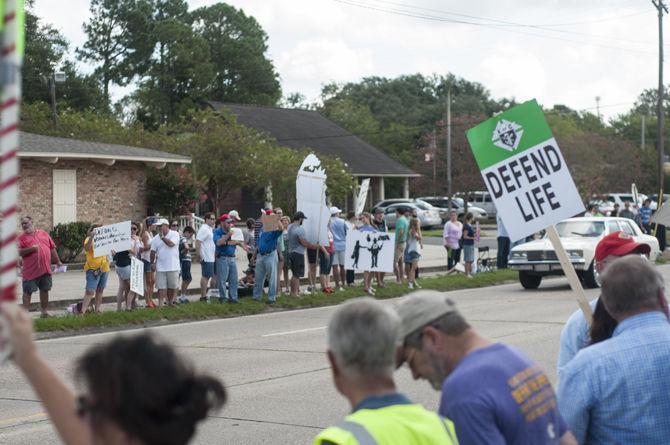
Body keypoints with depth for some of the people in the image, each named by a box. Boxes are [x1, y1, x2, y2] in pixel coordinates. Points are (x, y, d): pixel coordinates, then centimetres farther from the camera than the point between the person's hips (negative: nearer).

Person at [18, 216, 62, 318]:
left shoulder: (43, 234, 12)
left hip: (45, 269, 4)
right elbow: (18, 252, -11)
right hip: (30, 270, -4)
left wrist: (58, 261, 14)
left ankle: (44, 311, 21)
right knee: (27, 291, -2)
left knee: (44, 290, 11)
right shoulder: (21, 238, 0)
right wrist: (31, 249, -22)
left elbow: (52, 248, 16)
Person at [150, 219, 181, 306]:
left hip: (173, 266, -2)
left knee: (172, 287, 8)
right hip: (160, 267, 2)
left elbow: (171, 243, -19)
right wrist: (152, 263, 5)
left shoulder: (174, 234, -2)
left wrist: (162, 237, -11)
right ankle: (160, 305, -7)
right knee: (161, 287, -3)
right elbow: (153, 251, 10)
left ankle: (170, 302, 24)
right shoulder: (156, 238, 8)